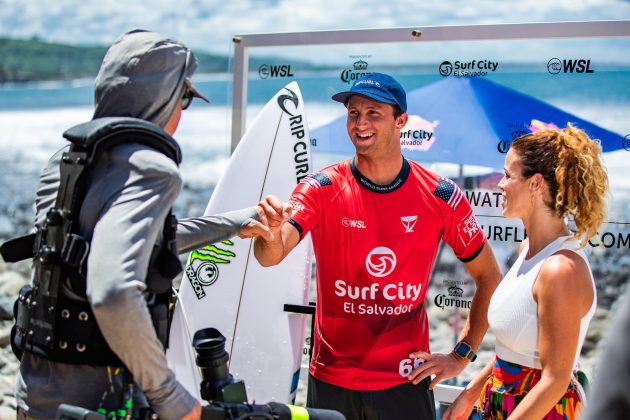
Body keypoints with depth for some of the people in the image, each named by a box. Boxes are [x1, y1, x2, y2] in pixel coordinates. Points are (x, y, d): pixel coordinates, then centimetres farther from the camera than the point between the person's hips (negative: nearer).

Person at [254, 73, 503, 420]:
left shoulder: (441, 196, -7)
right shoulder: (322, 189, -9)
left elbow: (489, 278, 4)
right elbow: (270, 256, -24)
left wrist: (461, 356, -1)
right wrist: (272, 230, -46)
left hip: (405, 381, 0)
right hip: (331, 380, 1)